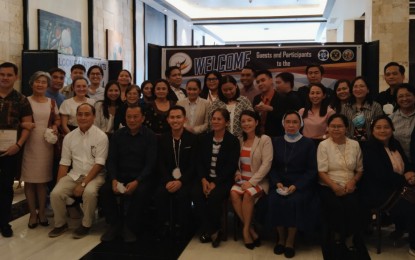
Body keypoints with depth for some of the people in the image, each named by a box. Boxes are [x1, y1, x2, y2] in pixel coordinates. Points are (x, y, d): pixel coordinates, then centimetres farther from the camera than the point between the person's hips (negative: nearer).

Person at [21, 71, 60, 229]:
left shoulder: (51, 102, 9)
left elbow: (57, 120, 17)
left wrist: (55, 127, -3)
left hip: (45, 145, 2)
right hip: (29, 145, -2)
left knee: (43, 179, 8)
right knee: (29, 179, 1)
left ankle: (41, 212, 19)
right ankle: (33, 214, 12)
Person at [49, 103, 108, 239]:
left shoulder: (101, 136, -8)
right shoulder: (69, 137, 6)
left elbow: (99, 164, -13)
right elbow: (64, 163, 7)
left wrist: (83, 184, -19)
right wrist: (59, 185, -3)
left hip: (94, 175, -4)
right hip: (74, 175, 4)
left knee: (89, 192, -34)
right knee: (55, 193, -20)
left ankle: (86, 225, -10)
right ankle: (60, 224, 4)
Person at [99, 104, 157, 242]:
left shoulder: (150, 136, -2)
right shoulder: (117, 135, 8)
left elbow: (150, 164, -8)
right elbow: (111, 160, 5)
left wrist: (136, 182, -23)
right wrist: (114, 179, -14)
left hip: (141, 177, -3)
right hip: (120, 176, 3)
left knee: (141, 192, -34)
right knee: (104, 190, -24)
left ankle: (130, 226, -11)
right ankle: (115, 224, -2)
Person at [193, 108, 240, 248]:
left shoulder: (233, 140, -3)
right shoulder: (204, 138, 10)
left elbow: (231, 166, -10)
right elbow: (200, 162, 7)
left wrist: (215, 183, -18)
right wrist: (203, 180, -11)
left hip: (224, 180, -4)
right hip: (206, 178, 4)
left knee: (213, 197, -32)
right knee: (196, 194, -27)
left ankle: (214, 229, -5)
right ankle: (209, 230, -12)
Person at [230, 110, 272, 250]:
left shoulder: (265, 140, -4)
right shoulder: (240, 140, 11)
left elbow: (266, 164, -12)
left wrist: (251, 182, -19)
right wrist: (237, 173, -7)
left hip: (259, 181, -4)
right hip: (242, 179, 4)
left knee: (248, 194, -34)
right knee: (233, 193, -27)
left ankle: (246, 230, -16)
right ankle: (251, 230, -18)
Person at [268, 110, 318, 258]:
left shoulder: (308, 144, 4)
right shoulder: (276, 142, 12)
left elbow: (312, 170, -2)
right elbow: (272, 167, 10)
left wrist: (296, 186, -15)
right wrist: (277, 182, -10)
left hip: (301, 185, -2)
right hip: (280, 184, 2)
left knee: (295, 201, -31)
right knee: (274, 200, -27)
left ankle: (290, 240, -14)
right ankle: (281, 237, -9)